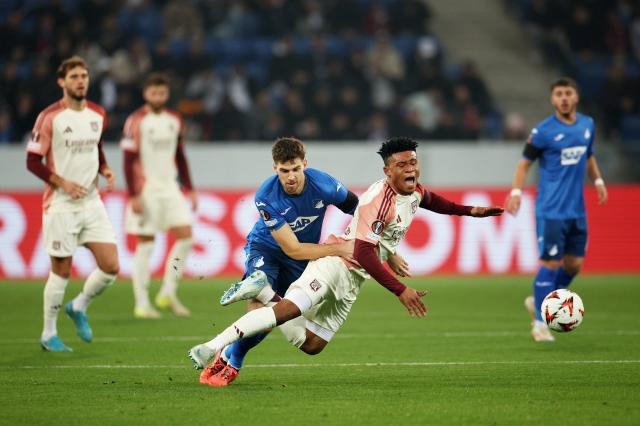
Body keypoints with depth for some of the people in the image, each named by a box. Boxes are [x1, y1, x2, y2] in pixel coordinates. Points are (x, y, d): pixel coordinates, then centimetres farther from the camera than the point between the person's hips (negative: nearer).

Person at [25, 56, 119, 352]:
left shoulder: (98, 115, 7)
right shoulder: (49, 117, -10)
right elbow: (33, 161, -8)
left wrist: (105, 171, 3)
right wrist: (62, 183, -19)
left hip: (92, 202, 5)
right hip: (60, 205, -5)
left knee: (110, 267, -3)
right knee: (61, 271, 0)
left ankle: (79, 307, 23)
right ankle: (49, 334, 16)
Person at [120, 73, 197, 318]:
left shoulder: (174, 121, 11)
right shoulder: (136, 121, -7)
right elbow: (128, 161, -9)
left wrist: (189, 189, 14)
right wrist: (133, 196, -15)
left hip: (169, 187, 6)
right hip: (145, 189, -6)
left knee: (186, 235, -5)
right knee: (145, 244, -4)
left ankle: (168, 294, 6)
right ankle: (141, 304, 3)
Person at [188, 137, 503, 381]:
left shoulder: (415, 192, 7)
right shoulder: (380, 199, -23)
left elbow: (430, 200, 35)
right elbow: (363, 253, -29)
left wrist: (470, 211, 29)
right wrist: (400, 290, -30)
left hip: (353, 280, 9)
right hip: (336, 263, -9)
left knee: (311, 345, 3)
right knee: (292, 307, -31)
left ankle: (264, 294, 11)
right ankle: (212, 347, -28)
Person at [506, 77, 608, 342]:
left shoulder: (587, 125, 8)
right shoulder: (543, 131, -9)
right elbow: (525, 163, -2)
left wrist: (597, 180, 13)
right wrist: (516, 191, -14)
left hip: (576, 209, 6)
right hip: (550, 209, -6)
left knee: (575, 263, 8)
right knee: (550, 263, -7)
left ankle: (538, 303, 28)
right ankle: (540, 323, 2)